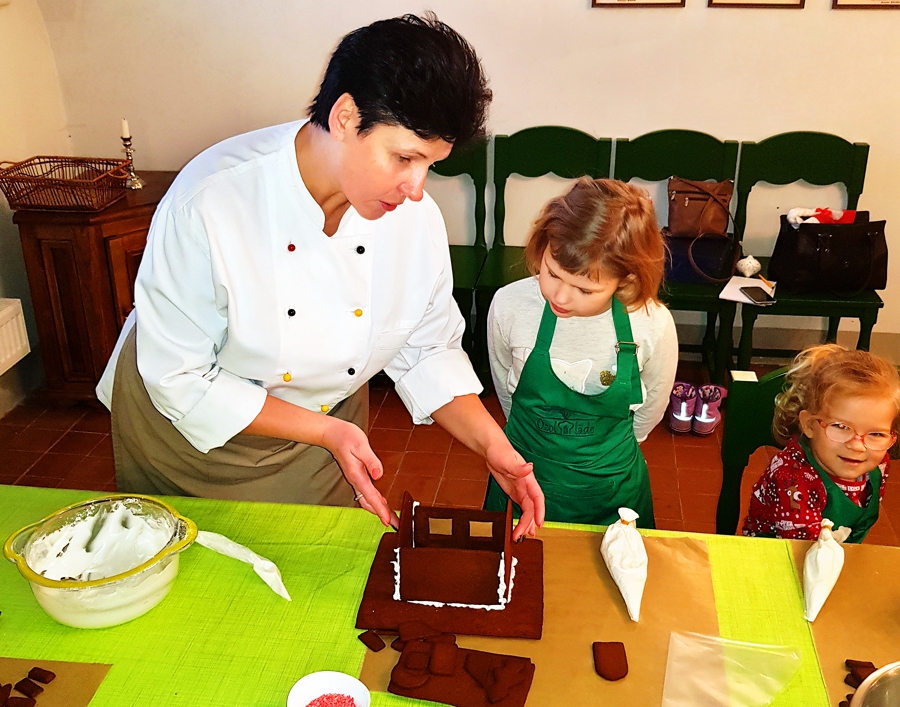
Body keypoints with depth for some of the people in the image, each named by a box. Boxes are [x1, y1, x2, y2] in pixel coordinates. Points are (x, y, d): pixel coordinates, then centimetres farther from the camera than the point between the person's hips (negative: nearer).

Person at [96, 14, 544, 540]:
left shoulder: (416, 216, -18)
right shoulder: (209, 204, -32)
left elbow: (427, 352, -6)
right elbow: (183, 381, -25)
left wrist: (492, 445, -21)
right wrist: (326, 431, -30)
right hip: (189, 432, -2)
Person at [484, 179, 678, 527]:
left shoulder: (654, 326, -23)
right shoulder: (509, 305, -23)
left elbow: (649, 412, -3)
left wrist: (604, 452, 10)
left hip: (612, 491, 0)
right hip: (525, 482, 1)